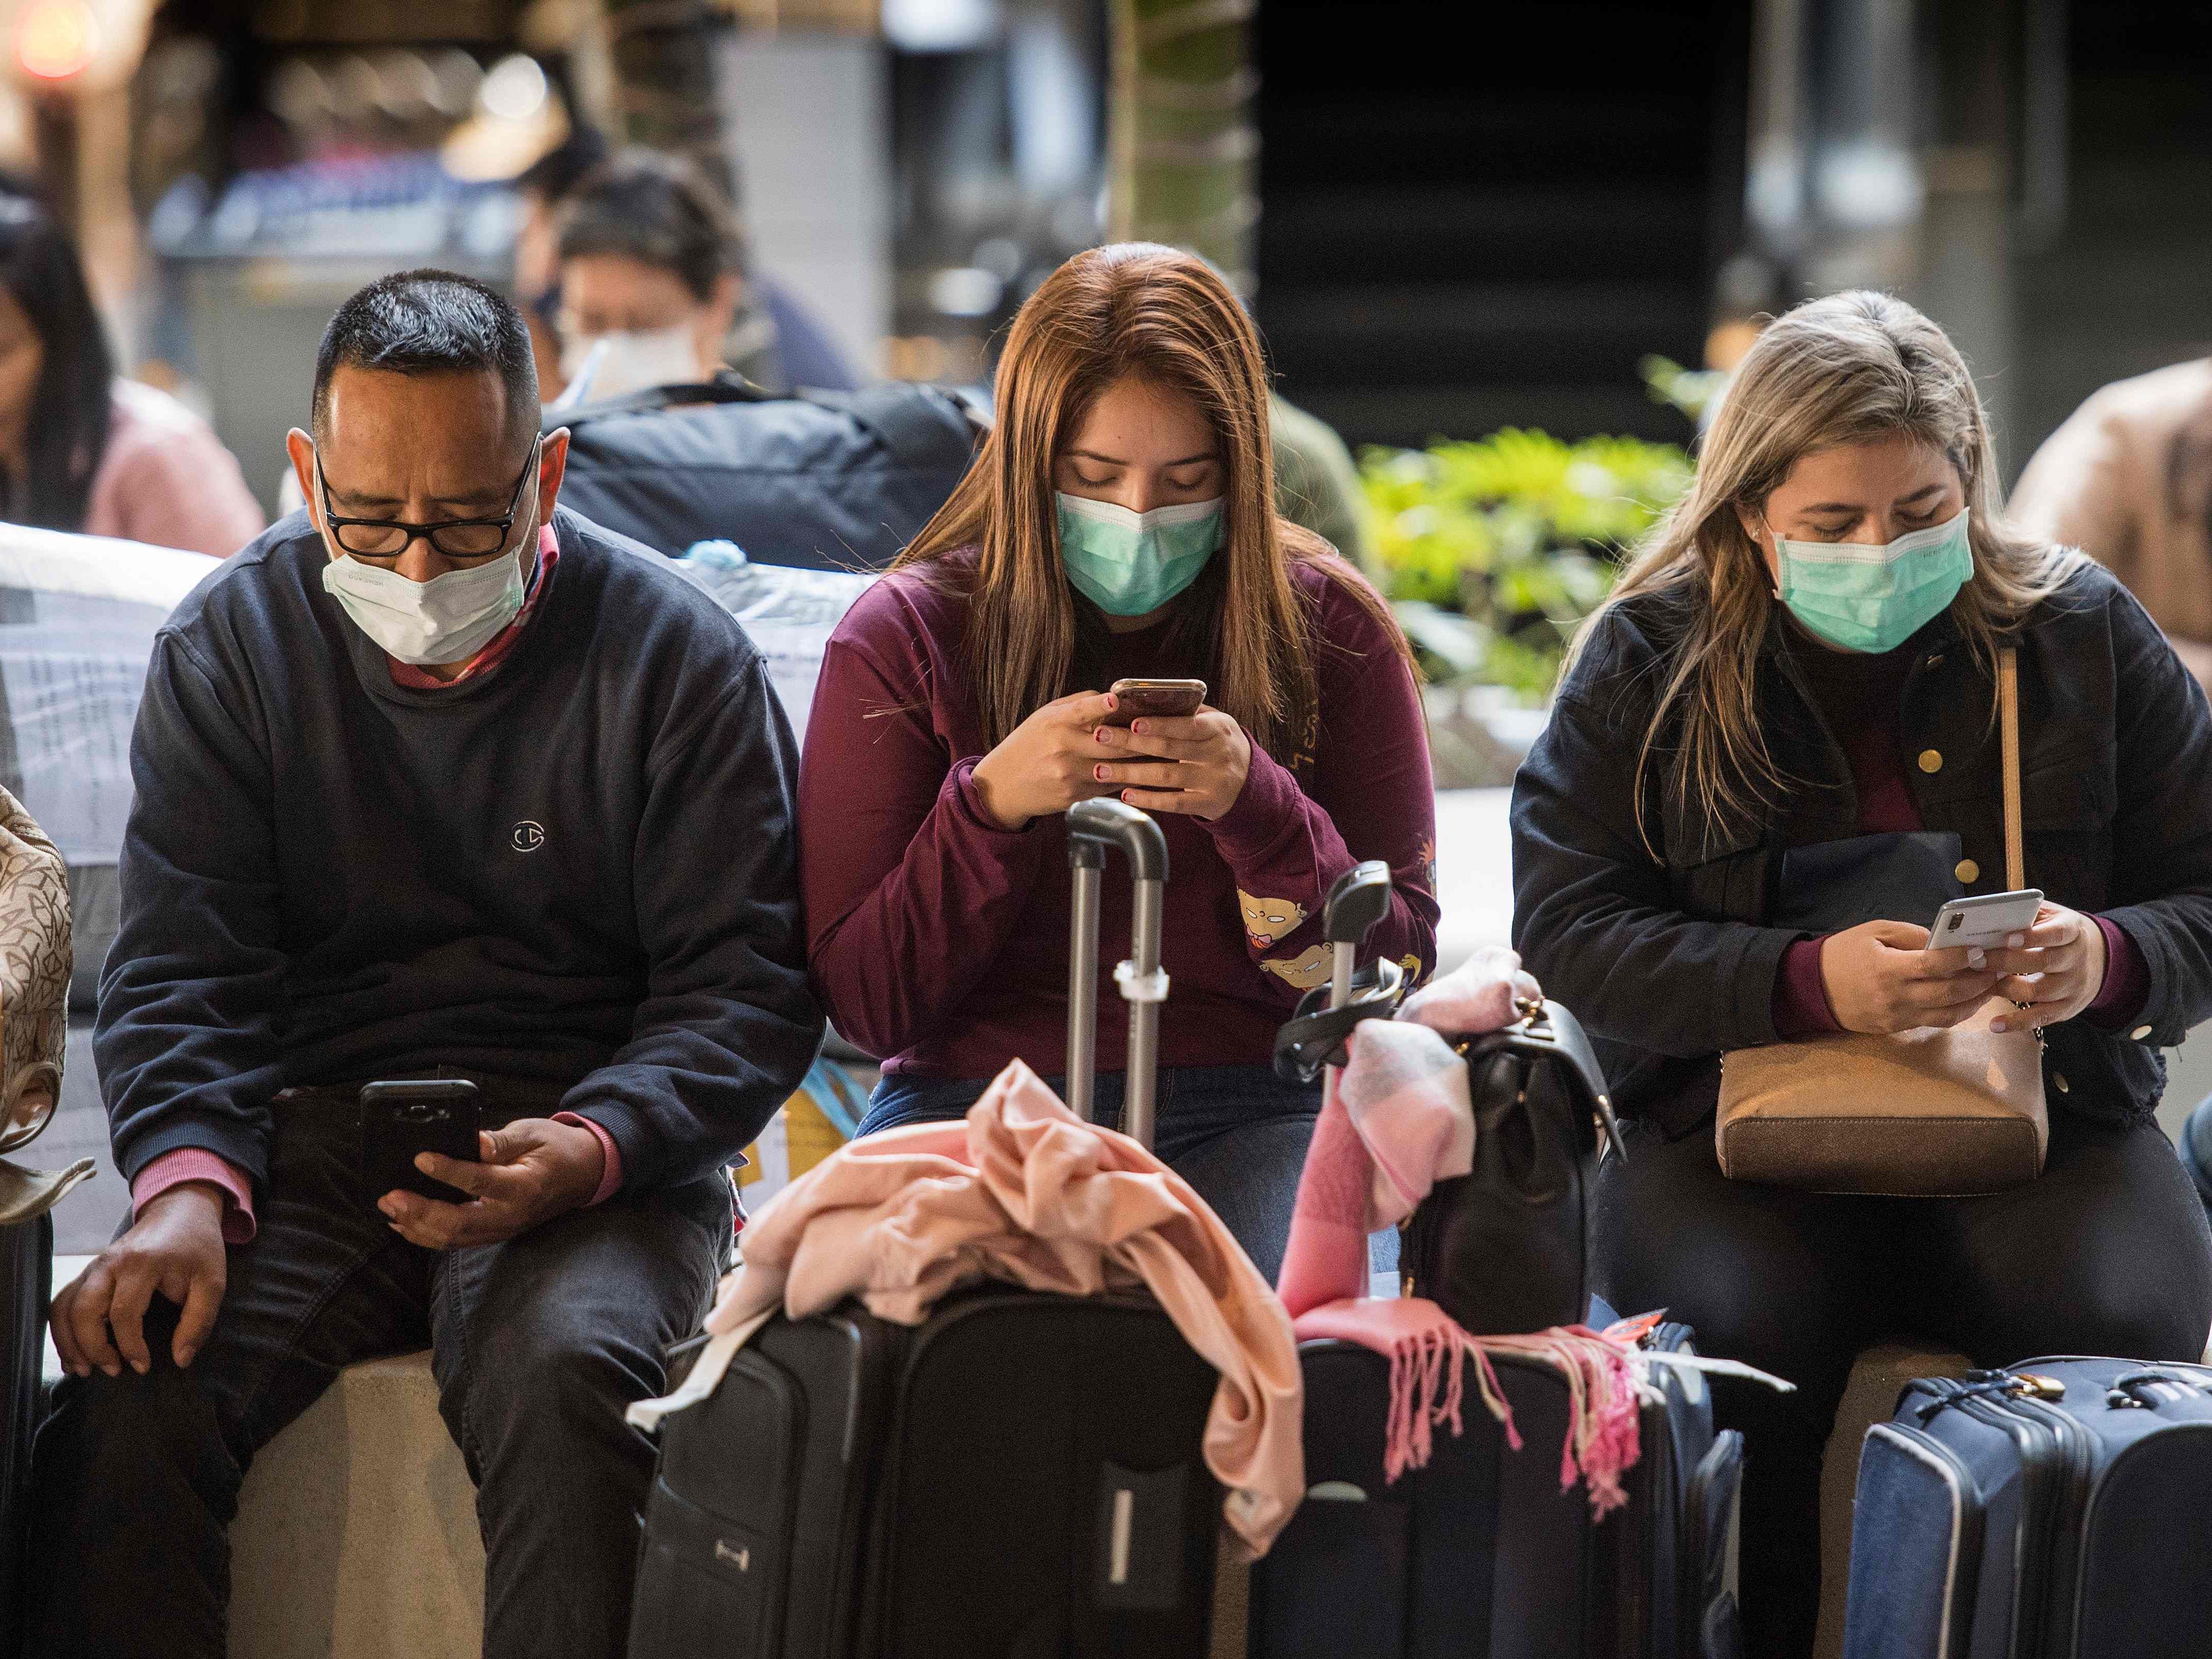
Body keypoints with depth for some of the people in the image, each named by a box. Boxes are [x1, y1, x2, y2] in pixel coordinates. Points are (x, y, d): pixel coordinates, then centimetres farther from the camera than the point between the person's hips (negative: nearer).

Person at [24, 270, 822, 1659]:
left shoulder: (679, 657, -1)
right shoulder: (231, 646, 6)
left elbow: (746, 982, -2)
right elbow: (182, 966, 3)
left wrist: (588, 1152, -22)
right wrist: (185, 1184, -18)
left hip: (596, 1151, -2)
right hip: (313, 1124, 2)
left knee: (564, 1374, -35)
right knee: (130, 1394, -26)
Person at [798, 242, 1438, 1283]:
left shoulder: (1328, 630, 4)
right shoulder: (905, 638, 2)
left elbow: (1399, 974, 0)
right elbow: (865, 1003, -1)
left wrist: (1257, 806, -17)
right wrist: (991, 804, -17)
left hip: (1251, 1109, 0)